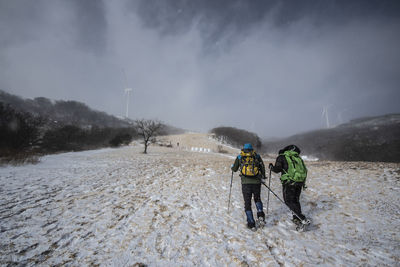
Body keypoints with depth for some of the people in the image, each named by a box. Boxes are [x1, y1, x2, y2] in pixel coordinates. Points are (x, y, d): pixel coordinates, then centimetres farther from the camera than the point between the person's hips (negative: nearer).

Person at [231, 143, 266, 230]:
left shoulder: (239, 157, 8)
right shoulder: (257, 156, 10)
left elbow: (234, 169, 14)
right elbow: (263, 168, 10)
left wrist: (232, 166, 36)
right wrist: (263, 177, 27)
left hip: (246, 183, -1)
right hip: (256, 182, 2)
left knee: (247, 202, 9)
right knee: (257, 198, 26)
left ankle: (251, 224, 8)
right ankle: (260, 214, 4)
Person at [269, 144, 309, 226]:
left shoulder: (281, 157, 3)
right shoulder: (298, 157, 18)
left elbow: (277, 169, -7)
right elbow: (305, 170, 19)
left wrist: (271, 167, 14)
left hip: (289, 182, -6)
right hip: (300, 182, 6)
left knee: (289, 201, 0)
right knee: (296, 200, 19)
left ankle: (302, 218, -9)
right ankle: (297, 218, 20)